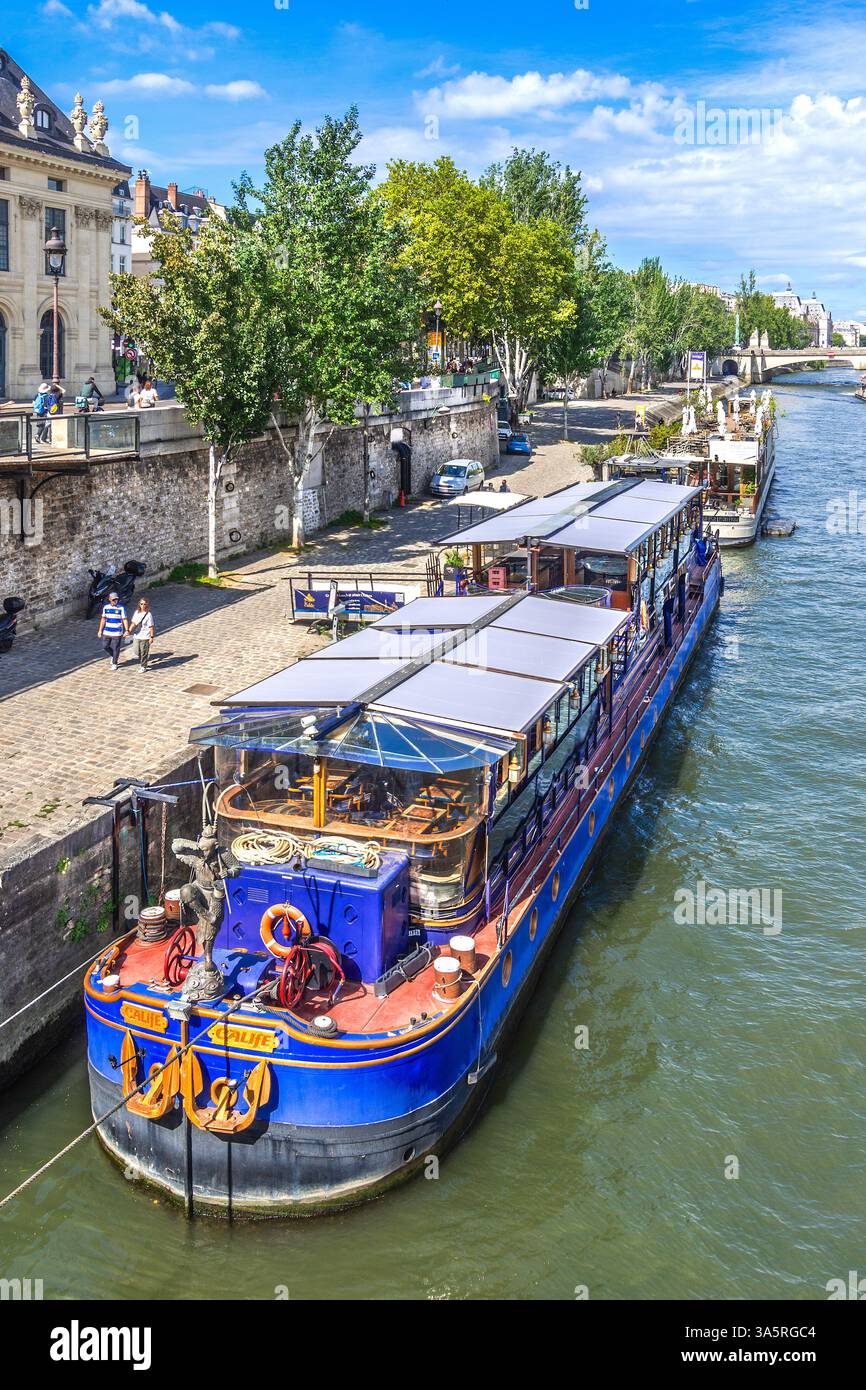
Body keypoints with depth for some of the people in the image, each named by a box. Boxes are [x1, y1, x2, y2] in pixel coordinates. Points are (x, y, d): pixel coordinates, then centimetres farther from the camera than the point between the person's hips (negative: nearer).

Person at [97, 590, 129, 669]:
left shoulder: (121, 608, -9)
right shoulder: (106, 607, 2)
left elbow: (124, 620, -7)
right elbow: (103, 619, 9)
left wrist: (127, 630, -14)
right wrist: (100, 630, 8)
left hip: (117, 632, -4)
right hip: (107, 631, 4)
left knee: (115, 648, 2)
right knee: (105, 646, 8)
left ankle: (114, 663, 17)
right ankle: (113, 656, 36)